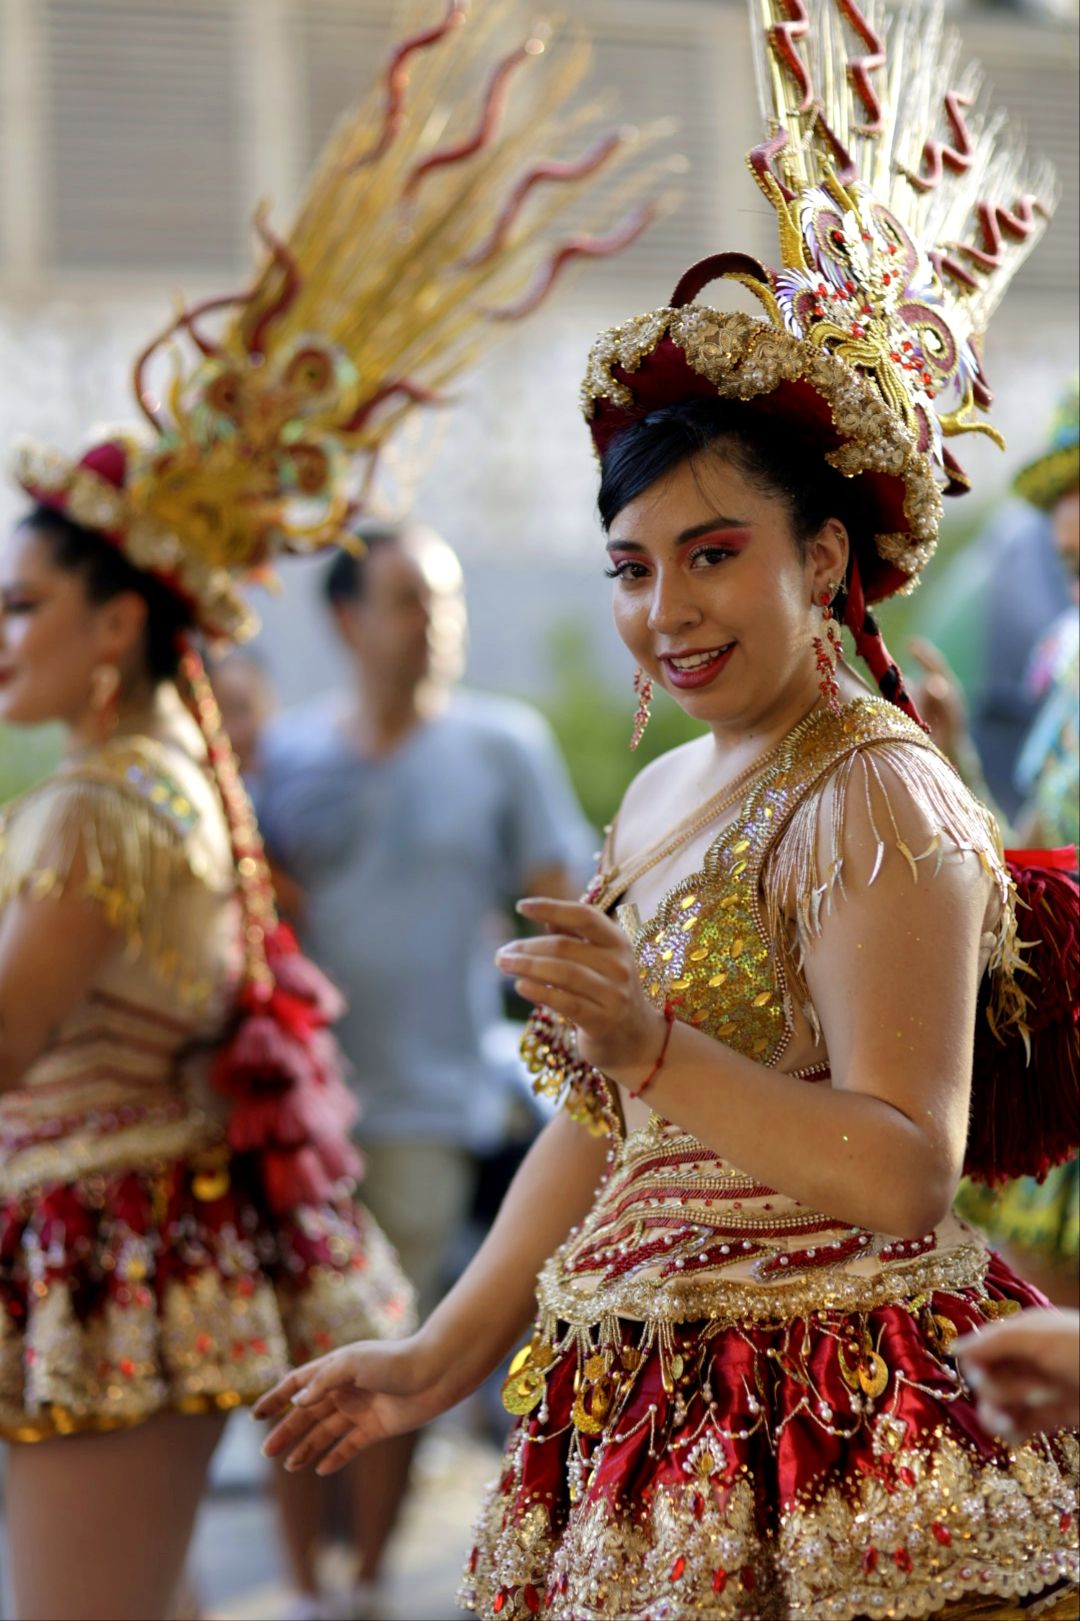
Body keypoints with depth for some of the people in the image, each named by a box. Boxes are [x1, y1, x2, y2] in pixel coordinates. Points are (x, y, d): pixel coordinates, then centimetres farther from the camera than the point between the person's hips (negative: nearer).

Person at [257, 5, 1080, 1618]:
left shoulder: (875, 804, -13)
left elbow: (906, 1178, -21)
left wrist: (657, 1046, -30)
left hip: (829, 1445, -8)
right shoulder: (665, 792, 15)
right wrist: (439, 1357, 22)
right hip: (651, 1428, 8)